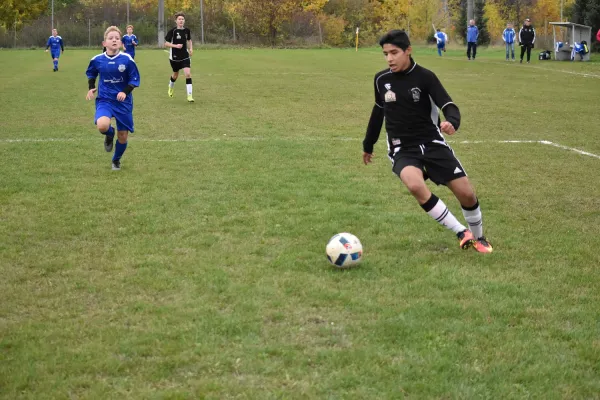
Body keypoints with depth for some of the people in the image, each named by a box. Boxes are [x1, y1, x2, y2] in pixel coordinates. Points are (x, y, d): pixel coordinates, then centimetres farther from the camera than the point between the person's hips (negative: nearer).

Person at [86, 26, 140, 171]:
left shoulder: (127, 60, -12)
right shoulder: (97, 60, -5)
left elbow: (135, 79, -4)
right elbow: (91, 74, 16)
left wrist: (125, 92, -19)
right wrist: (91, 88, 2)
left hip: (123, 102, 0)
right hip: (104, 100, 0)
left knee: (123, 136, 6)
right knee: (102, 125, -30)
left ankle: (116, 160, 37)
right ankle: (109, 135, 9)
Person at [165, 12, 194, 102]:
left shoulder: (187, 30, 0)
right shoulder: (172, 31, -12)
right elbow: (166, 43, -10)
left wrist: (190, 48, 5)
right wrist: (175, 46, -24)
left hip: (185, 56, 2)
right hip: (174, 57, -2)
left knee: (188, 74, -16)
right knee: (175, 75, 16)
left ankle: (189, 95, -14)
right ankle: (171, 87, 51)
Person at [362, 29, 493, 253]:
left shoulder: (425, 77, -9)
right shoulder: (381, 80, 1)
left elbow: (449, 106, -17)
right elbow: (378, 112, 17)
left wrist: (452, 121, -41)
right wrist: (368, 145, 27)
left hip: (432, 143, -1)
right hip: (403, 150, 1)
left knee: (466, 193, -5)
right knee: (415, 186, -31)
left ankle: (478, 237, 28)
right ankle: (461, 233, -16)